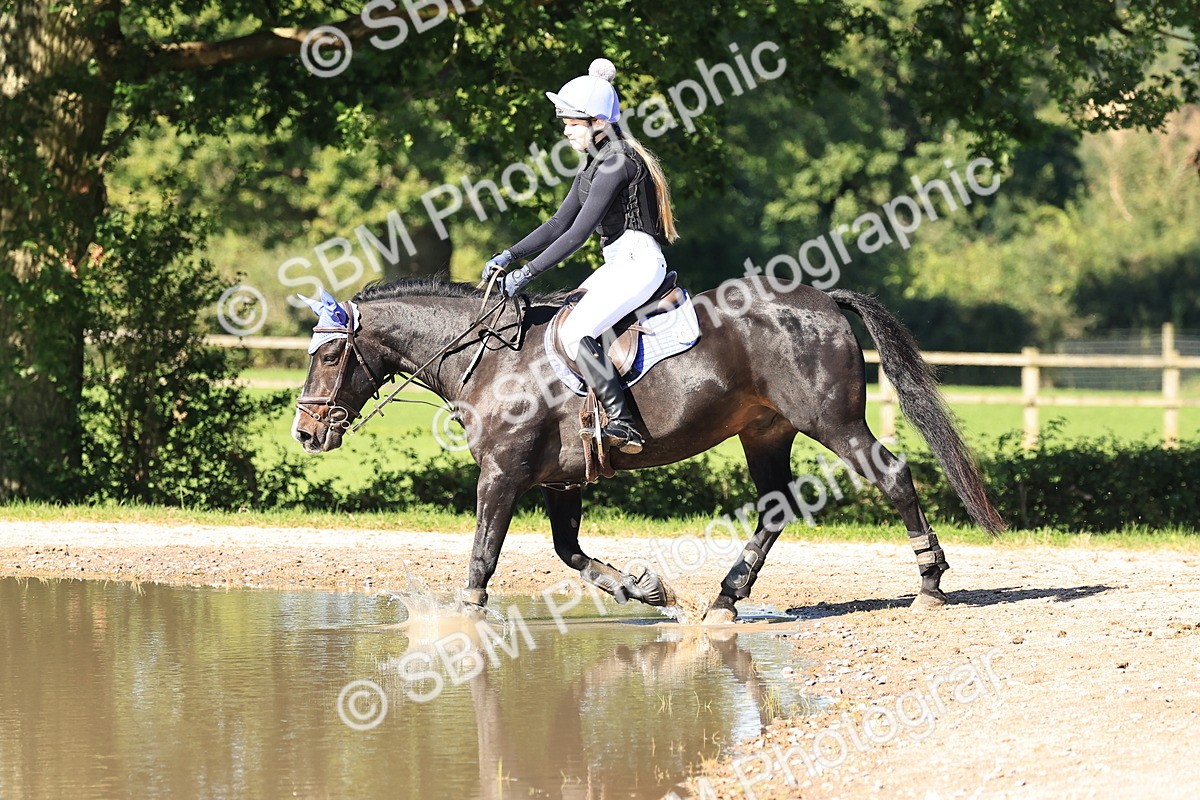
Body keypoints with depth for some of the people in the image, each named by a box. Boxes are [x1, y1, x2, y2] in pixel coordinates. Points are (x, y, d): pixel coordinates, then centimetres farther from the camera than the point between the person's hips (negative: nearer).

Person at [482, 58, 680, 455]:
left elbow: (578, 234, -20)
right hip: (619, 263, 11)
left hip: (637, 261, -11)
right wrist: (509, 255, 7)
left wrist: (525, 273, -18)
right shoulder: (597, 162, 16)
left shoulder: (615, 164, -15)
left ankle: (622, 424, -27)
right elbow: (560, 223, 18)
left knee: (574, 333, -23)